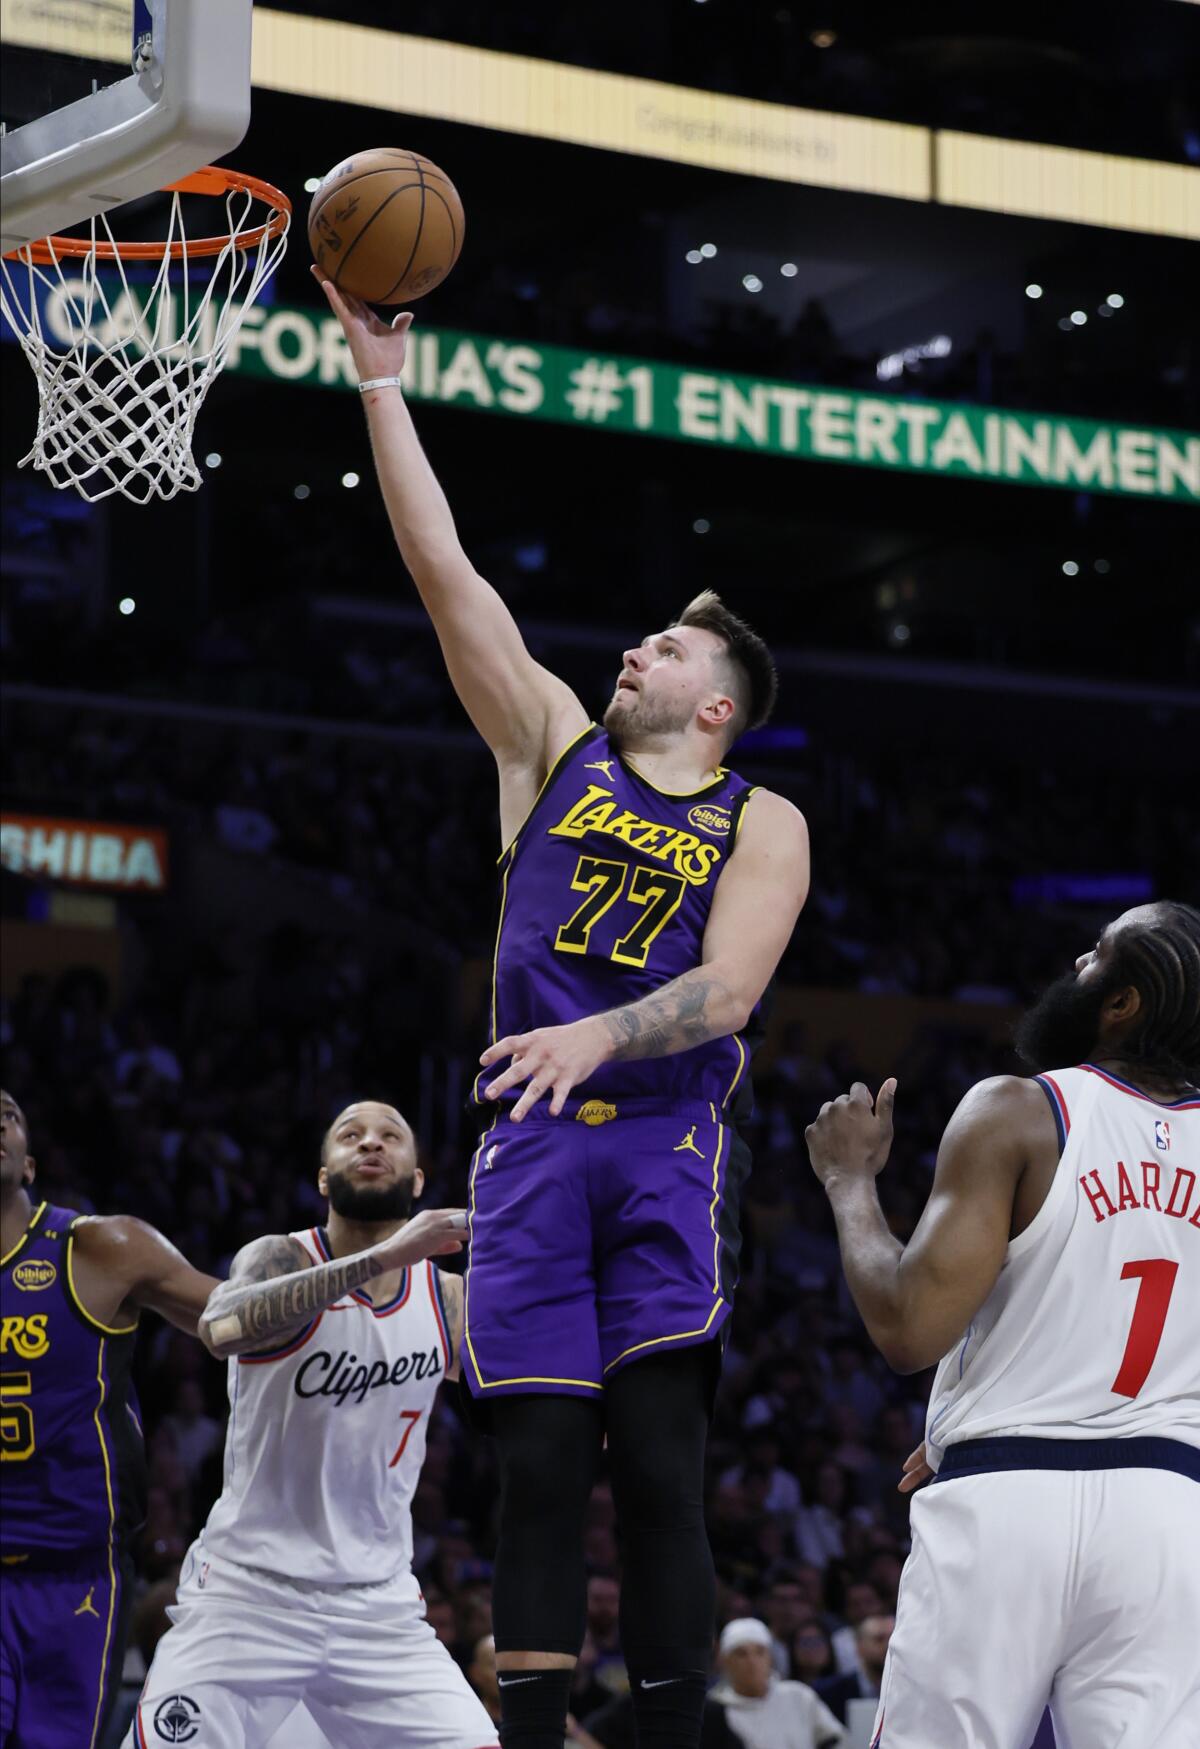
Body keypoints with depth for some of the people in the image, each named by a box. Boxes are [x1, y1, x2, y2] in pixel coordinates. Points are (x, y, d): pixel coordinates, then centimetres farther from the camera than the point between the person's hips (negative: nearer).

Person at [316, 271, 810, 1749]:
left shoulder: (762, 824, 8)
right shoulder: (555, 747, 16)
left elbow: (728, 986, -9)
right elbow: (445, 572, 11)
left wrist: (598, 1035, -27)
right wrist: (380, 380, 7)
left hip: (666, 1141, -2)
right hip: (530, 1140, 2)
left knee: (657, 1459, -9)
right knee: (540, 1463, -2)